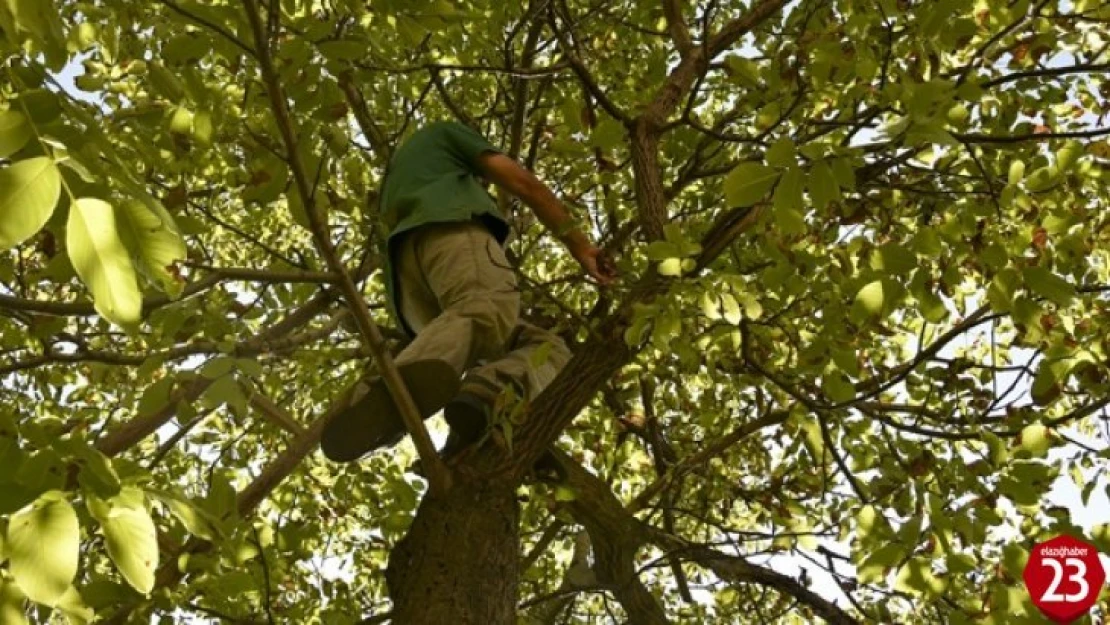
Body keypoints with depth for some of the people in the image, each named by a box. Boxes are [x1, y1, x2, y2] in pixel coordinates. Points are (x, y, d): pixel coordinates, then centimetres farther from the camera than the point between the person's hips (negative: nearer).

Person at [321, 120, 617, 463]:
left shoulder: (394, 177, 50)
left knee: (547, 347, -8)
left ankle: (479, 396, -44)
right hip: (450, 226, -6)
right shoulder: (444, 132, 33)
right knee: (489, 310, -35)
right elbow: (523, 183, 20)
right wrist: (580, 245, 22)